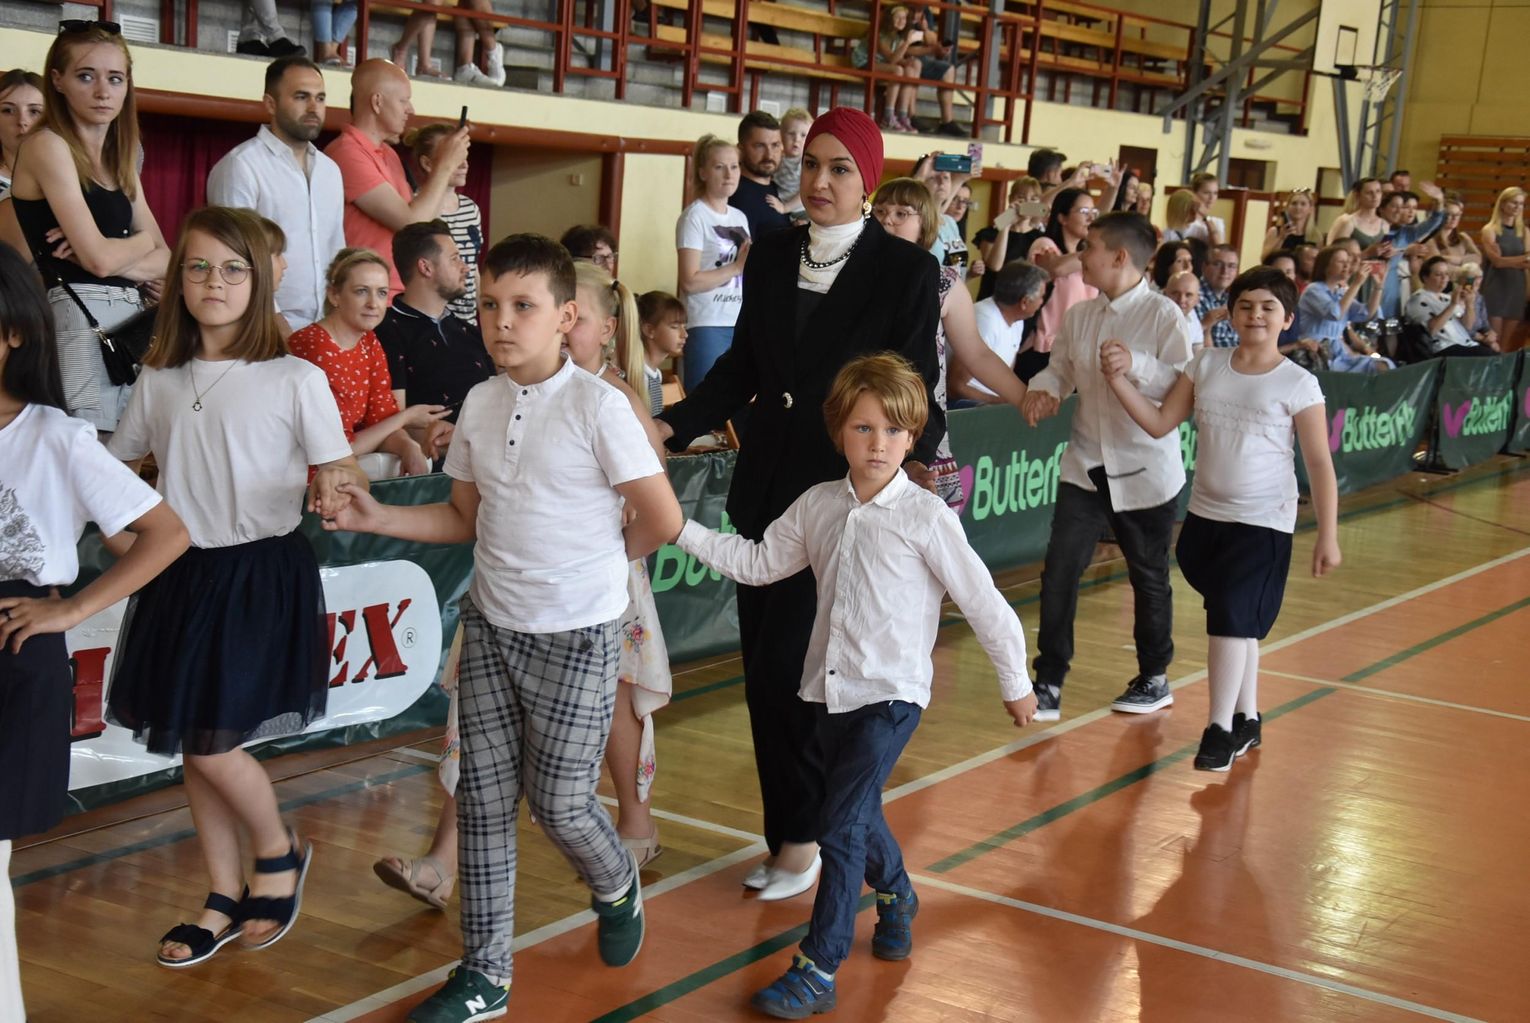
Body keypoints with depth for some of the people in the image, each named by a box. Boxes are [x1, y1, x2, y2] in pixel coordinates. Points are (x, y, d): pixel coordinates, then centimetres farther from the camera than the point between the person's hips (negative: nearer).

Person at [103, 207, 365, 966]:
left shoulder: (295, 380, -8)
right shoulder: (158, 380, 5)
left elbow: (342, 473, -5)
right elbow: (113, 462, 14)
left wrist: (334, 488, -27)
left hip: (261, 575, -5)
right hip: (180, 574, 5)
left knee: (212, 746, -5)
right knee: (192, 748, 11)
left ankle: (279, 854, 24)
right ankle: (223, 901, 28)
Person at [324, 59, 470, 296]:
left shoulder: (388, 154, 14)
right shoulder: (347, 152, -13)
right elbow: (410, 222, -16)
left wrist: (447, 180, 6)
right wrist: (445, 164, -6)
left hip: (401, 294, 8)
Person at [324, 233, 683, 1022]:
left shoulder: (597, 407, -16)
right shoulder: (479, 404, 2)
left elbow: (662, 521, -12)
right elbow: (464, 520, 10)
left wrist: (593, 562, 3)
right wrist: (376, 519, -4)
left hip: (577, 638, -5)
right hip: (490, 629, 5)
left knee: (558, 804, 2)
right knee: (484, 800, 7)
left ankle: (618, 892, 36)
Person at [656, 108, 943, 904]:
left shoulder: (906, 270, -7)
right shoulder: (772, 257, 7)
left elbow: (915, 389, -7)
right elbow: (742, 368, 12)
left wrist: (916, 459, -22)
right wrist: (673, 425, 0)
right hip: (764, 486, 6)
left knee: (785, 666, -8)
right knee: (764, 670, 9)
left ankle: (802, 831, 11)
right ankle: (796, 833, 23)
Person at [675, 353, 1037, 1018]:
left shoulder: (925, 517, -13)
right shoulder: (817, 507, 3)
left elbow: (983, 602, -7)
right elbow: (757, 563, 9)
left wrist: (1014, 683, -1)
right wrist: (683, 530, 1)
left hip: (891, 695, -6)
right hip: (830, 689, 6)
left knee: (842, 826, -11)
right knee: (860, 815, 21)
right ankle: (897, 899, 49)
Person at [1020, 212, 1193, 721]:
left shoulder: (1165, 315, -12)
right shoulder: (1079, 315, 4)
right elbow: (1061, 368, 6)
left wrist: (1135, 365, -28)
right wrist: (1044, 389, -16)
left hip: (1144, 470, -4)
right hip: (1086, 466, 4)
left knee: (1149, 576, 13)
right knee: (1059, 572, -3)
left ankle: (1154, 679, 31)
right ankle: (1049, 682, 7)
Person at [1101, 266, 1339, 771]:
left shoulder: (1298, 384, -8)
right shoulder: (1207, 365, 3)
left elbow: (1319, 463, -7)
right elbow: (1160, 423, 0)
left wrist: (1328, 535, -9)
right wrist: (1120, 379, -13)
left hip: (1263, 522, -4)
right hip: (1205, 516, 5)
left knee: (1234, 618, -9)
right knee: (1236, 620, 15)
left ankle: (1221, 728, 1)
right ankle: (1246, 719, 29)